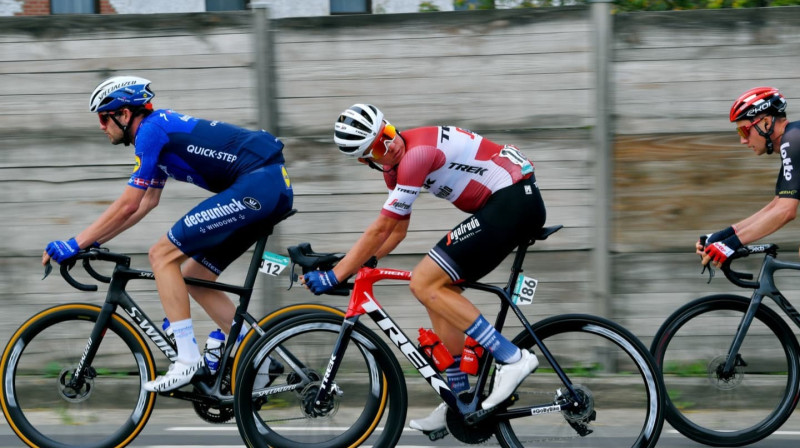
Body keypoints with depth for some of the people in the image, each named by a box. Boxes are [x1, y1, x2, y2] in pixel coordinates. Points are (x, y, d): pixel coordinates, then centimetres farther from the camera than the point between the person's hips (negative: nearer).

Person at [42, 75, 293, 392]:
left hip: (257, 184, -10)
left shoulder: (151, 130, -8)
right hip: (275, 187, 10)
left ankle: (188, 360, -12)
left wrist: (74, 245, -3)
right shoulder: (162, 127, 21)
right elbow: (147, 203, 28)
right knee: (194, 277, 14)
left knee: (163, 255, -8)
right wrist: (92, 242, 25)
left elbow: (127, 205, -9)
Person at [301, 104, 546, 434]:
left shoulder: (417, 152, -20)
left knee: (424, 284, -12)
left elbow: (380, 230, -17)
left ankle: (512, 358, -14)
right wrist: (360, 265, 10)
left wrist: (334, 276, -12)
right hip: (515, 205, 10)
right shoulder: (395, 165, 10)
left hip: (514, 201, -10)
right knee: (439, 293, 9)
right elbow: (397, 229, 21)